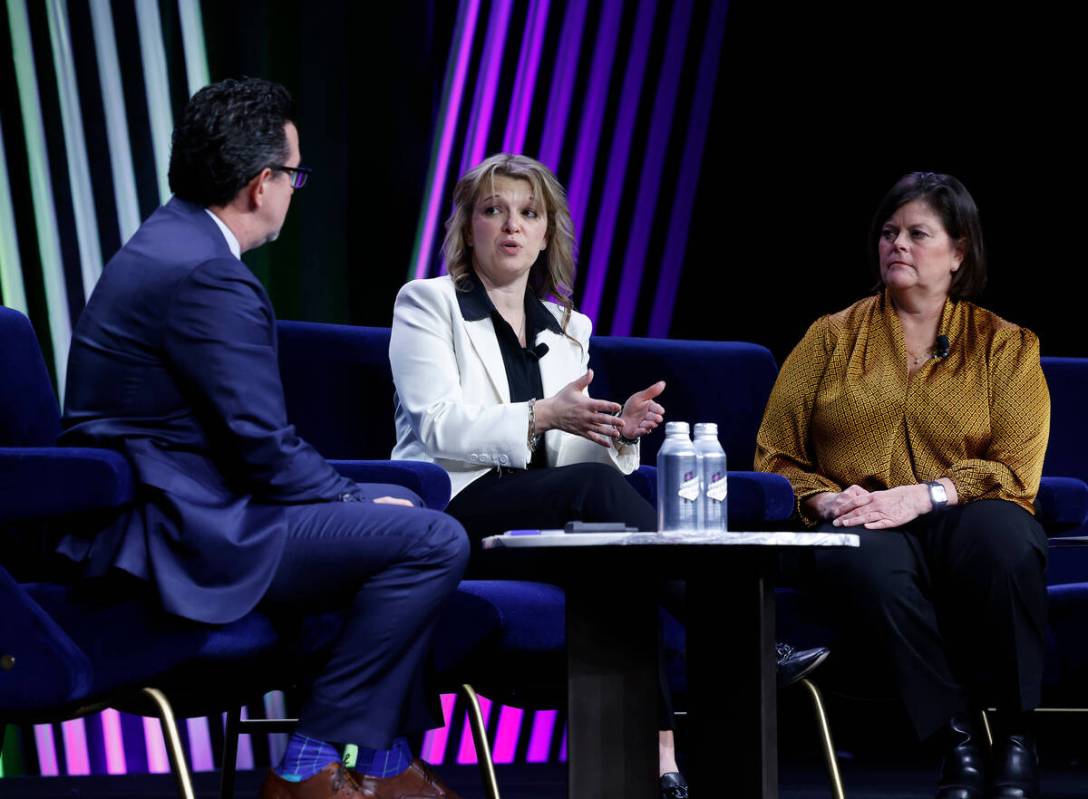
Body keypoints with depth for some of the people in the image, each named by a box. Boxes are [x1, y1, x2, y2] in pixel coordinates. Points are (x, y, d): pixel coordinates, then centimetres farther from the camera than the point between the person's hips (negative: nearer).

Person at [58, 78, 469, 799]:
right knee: (433, 541, -16)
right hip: (184, 536, -11)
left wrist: (360, 495, 10)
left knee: (407, 498, 23)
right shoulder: (206, 275, -19)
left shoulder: (168, 245, 15)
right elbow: (264, 449, -20)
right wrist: (360, 499, -4)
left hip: (157, 514, 11)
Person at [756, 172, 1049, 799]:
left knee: (1002, 535, -39)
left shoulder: (1005, 346, 13)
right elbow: (776, 457, 14)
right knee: (872, 563, -39)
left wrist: (922, 496, -15)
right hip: (857, 527, 1)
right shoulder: (833, 337, 17)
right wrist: (824, 499, -8)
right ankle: (958, 745, -34)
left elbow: (1016, 469, 1)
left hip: (958, 518, 0)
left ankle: (1016, 740, -28)